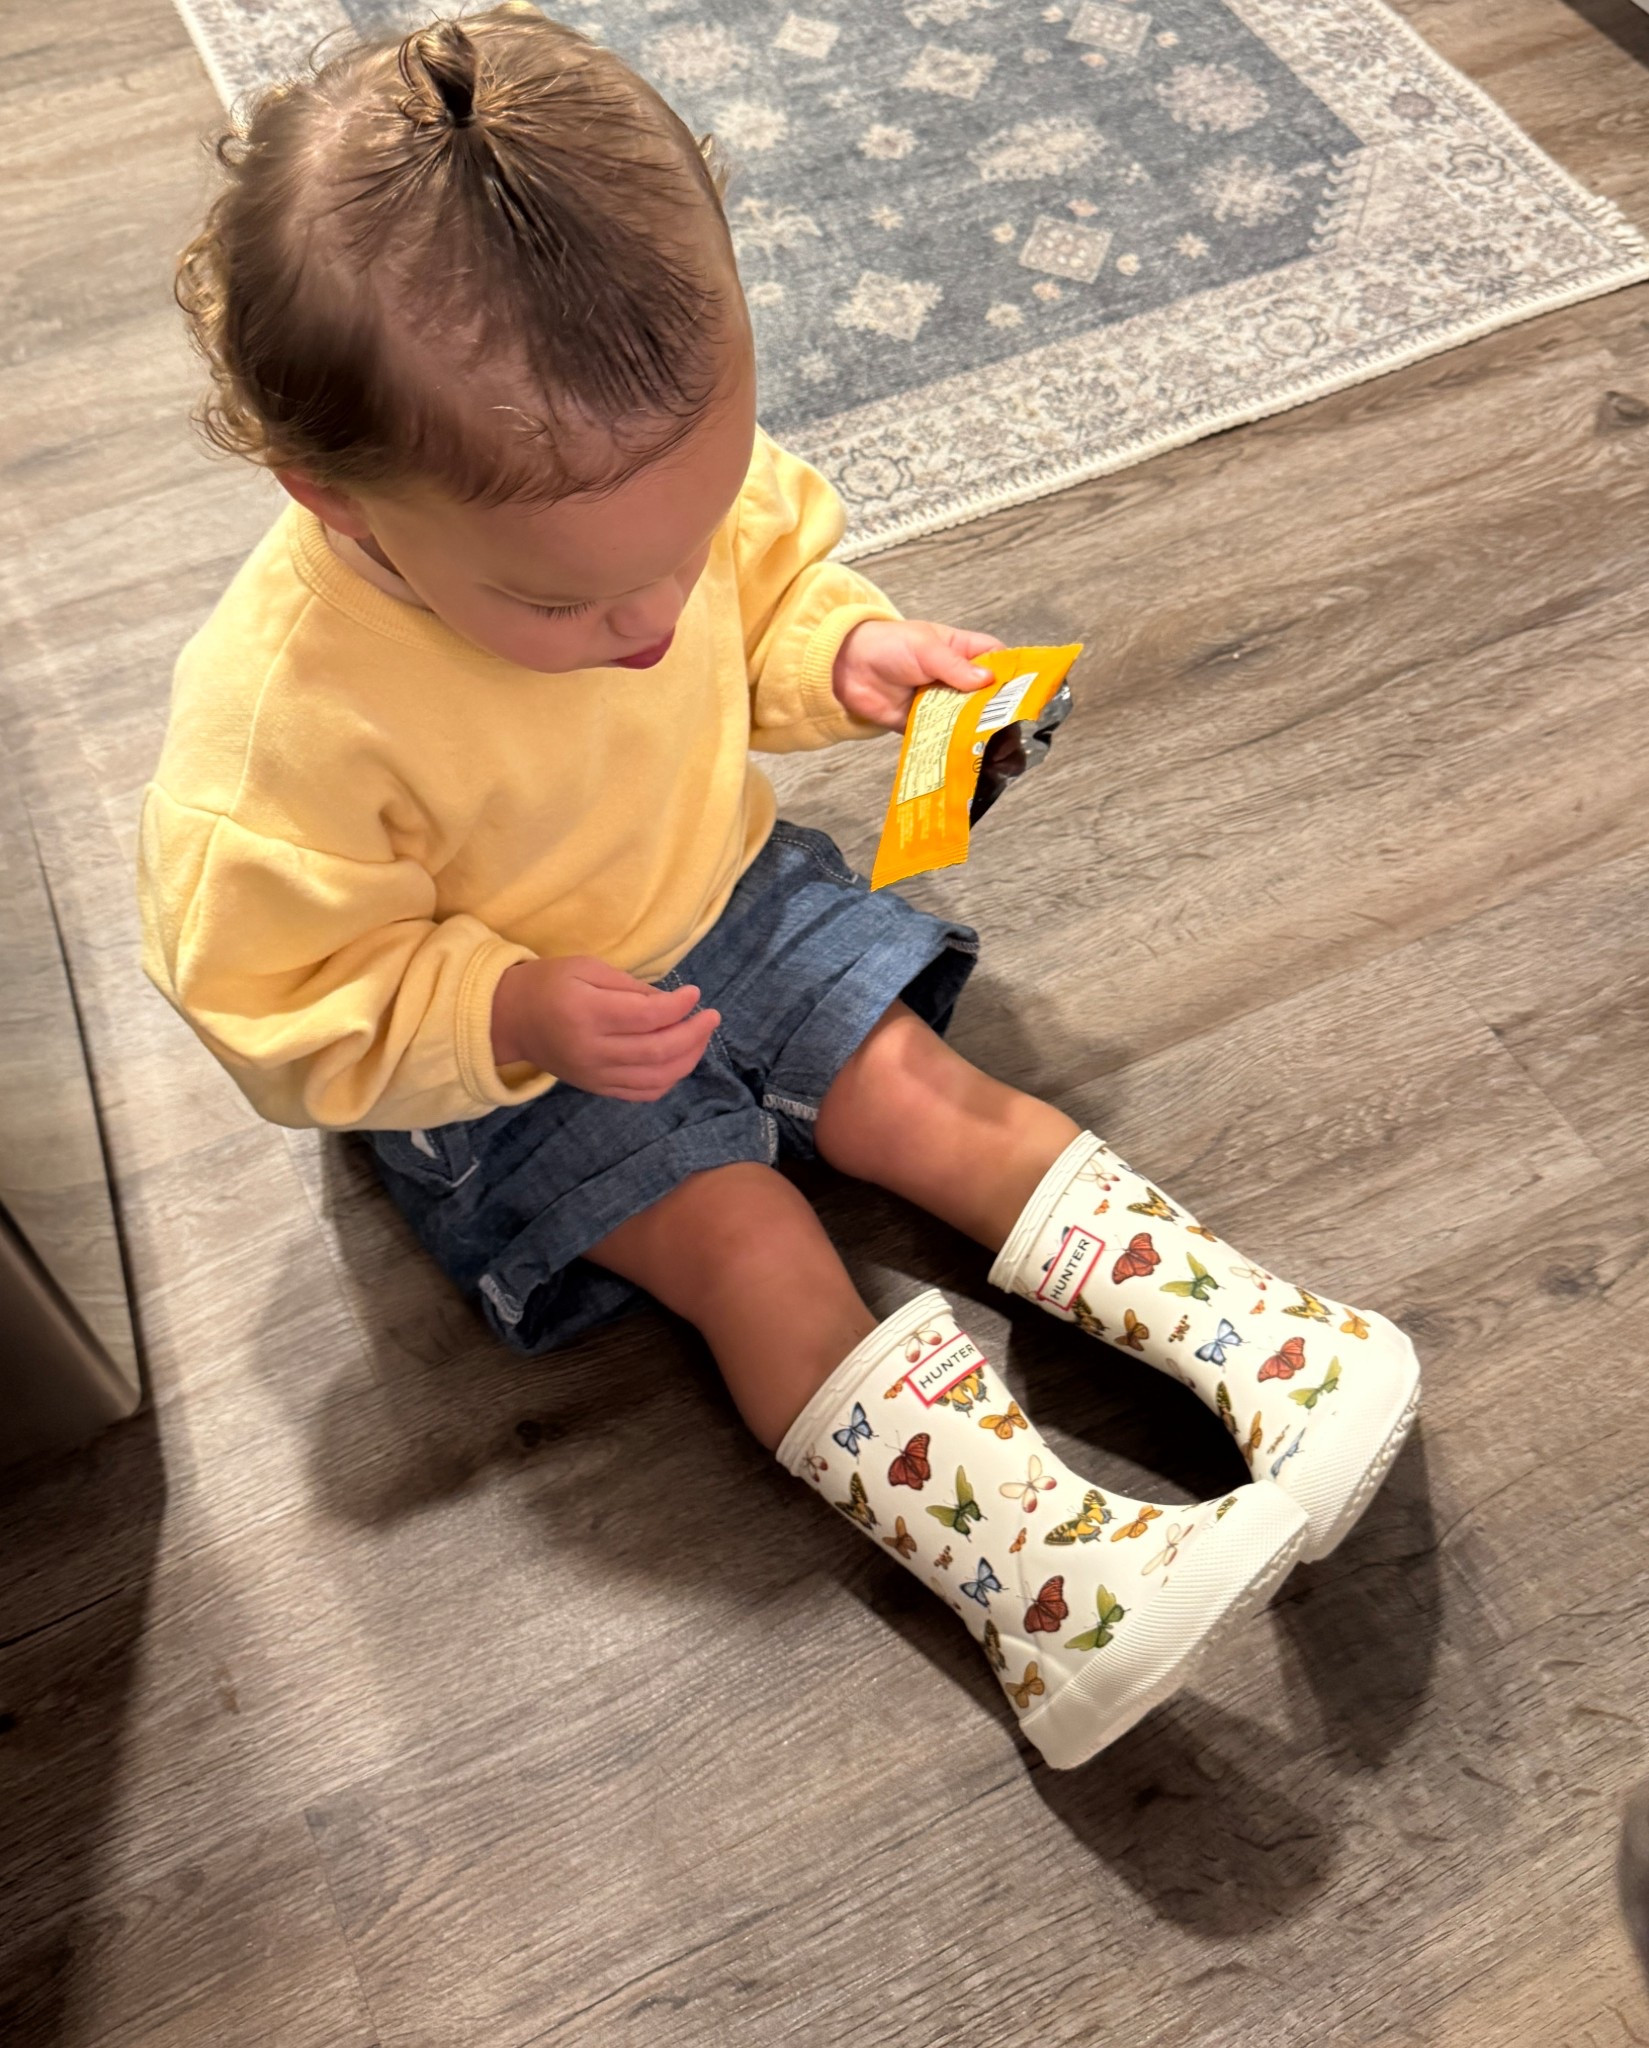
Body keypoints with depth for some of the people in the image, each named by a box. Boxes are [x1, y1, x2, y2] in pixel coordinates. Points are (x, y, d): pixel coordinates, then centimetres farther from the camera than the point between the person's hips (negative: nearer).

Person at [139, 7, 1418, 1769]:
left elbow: (773, 569, 3)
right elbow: (290, 1005, -22)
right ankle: (1040, 1583, -18)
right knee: (745, 1242, -18)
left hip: (723, 897, 5)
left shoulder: (652, 486, -18)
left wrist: (844, 652, -17)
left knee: (930, 1098, -5)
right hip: (492, 1067, -4)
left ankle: (1264, 1349, -3)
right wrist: (517, 1014, -34)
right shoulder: (281, 717, -33)